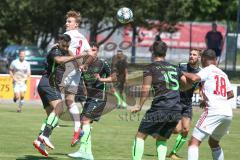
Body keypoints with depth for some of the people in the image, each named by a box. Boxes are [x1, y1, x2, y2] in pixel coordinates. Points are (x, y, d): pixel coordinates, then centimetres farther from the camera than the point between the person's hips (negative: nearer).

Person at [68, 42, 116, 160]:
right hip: (89, 97, 7)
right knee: (84, 122, 3)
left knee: (85, 120, -18)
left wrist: (101, 79, -18)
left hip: (99, 98, -7)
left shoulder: (102, 63, -6)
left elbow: (113, 78, -4)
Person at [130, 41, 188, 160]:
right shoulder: (174, 68, 17)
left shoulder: (151, 68, 3)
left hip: (159, 109, -5)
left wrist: (139, 106, 2)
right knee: (162, 139, 20)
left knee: (140, 136, 6)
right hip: (176, 111, 5)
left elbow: (145, 89, -7)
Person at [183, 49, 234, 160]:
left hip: (214, 111, -7)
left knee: (194, 142, -9)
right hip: (228, 112, 7)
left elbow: (194, 78, -17)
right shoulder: (223, 74, 22)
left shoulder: (207, 70, 2)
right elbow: (230, 94, 29)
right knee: (213, 143, 28)